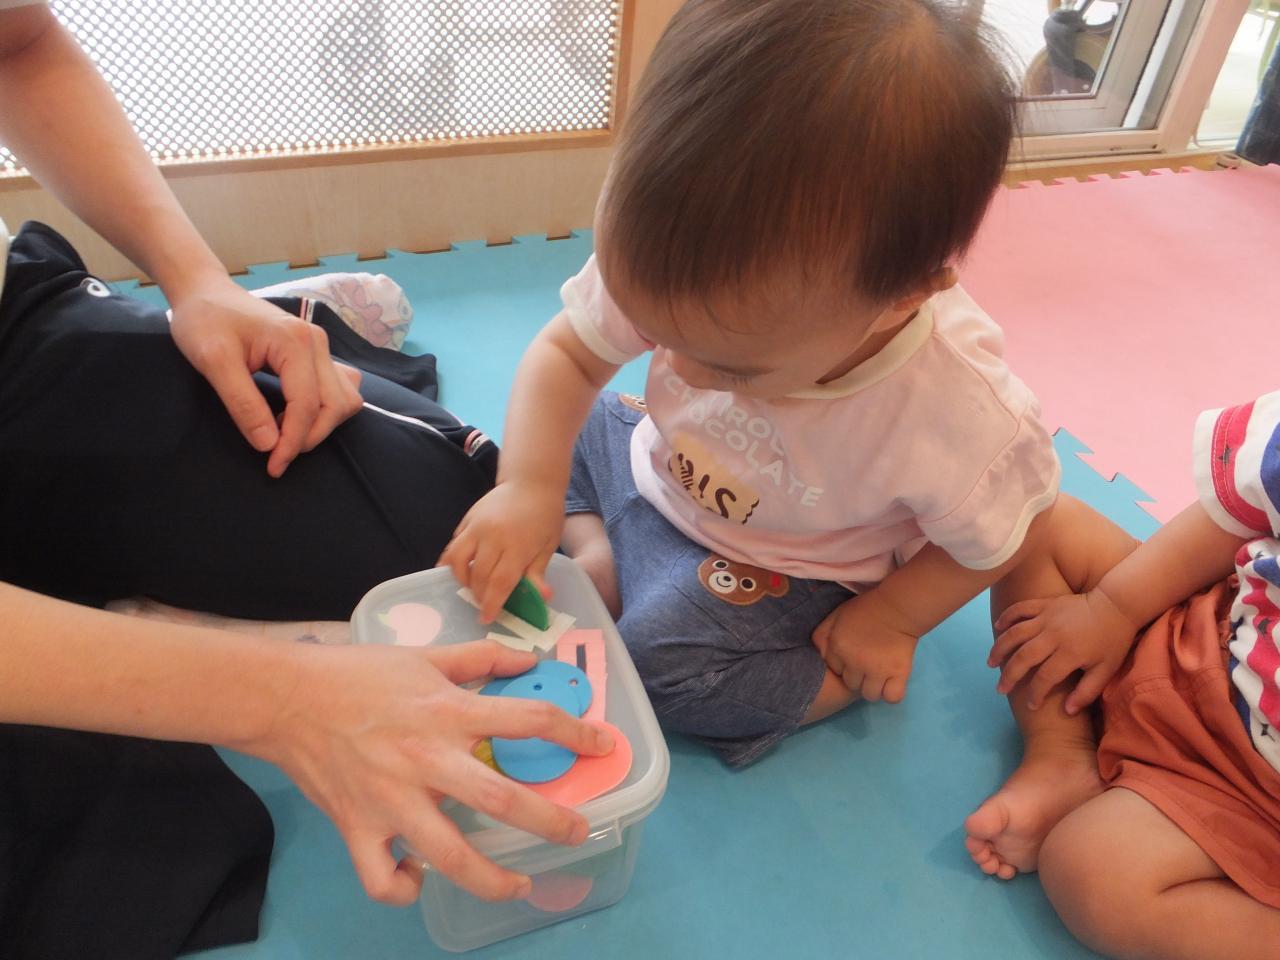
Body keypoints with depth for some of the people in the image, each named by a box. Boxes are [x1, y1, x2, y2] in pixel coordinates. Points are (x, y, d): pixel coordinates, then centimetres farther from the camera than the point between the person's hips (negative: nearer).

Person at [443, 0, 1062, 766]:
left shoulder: (965, 421, -37)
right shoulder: (670, 269, -31)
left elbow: (1007, 534, -15)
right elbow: (566, 351, -16)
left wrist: (889, 620, -10)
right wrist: (529, 488, -31)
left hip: (784, 575, -3)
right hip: (660, 464, 4)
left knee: (666, 658, -25)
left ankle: (845, 681, -3)